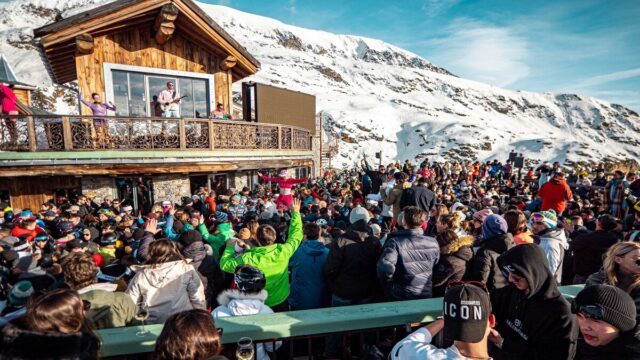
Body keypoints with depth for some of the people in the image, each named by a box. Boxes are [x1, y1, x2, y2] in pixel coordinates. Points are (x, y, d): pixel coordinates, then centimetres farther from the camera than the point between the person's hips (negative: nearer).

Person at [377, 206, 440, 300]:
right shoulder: (433, 243, -8)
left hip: (400, 298, -4)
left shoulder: (395, 242, -23)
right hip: (426, 297, 4)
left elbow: (385, 269, -31)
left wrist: (388, 281, -10)